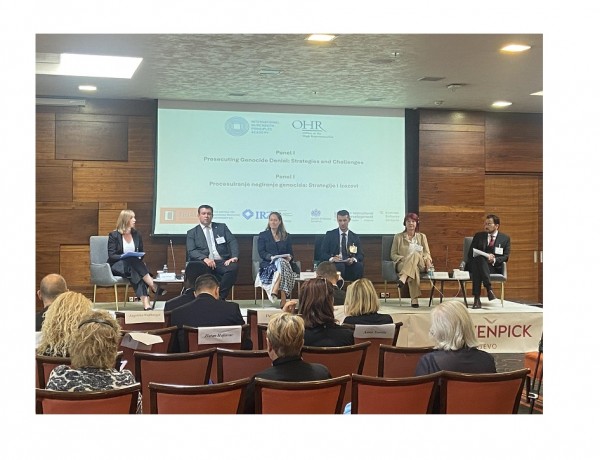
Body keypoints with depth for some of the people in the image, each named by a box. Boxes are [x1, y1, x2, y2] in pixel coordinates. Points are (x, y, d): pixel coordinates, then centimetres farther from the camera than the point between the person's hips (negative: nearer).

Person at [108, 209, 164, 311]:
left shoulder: (137, 235, 10)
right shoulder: (114, 235, -3)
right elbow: (111, 255, -9)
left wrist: (140, 259, -8)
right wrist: (125, 256, -25)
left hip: (133, 264, 4)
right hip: (117, 266, -3)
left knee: (137, 274, -34)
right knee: (133, 261, -36)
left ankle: (146, 303, -51)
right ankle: (155, 289, -42)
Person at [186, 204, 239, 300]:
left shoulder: (222, 227, 20)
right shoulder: (192, 233, 15)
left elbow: (233, 242, 9)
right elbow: (191, 251, 1)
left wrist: (235, 257, -12)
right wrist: (205, 258, -19)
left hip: (222, 262, 2)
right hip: (204, 263, -1)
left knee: (233, 267, -33)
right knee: (192, 267, -37)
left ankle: (220, 297, -23)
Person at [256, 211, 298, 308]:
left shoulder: (287, 236, 22)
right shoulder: (263, 235, 15)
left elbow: (291, 253, 16)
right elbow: (261, 253, 3)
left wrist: (289, 257, -9)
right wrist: (271, 257, -17)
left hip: (284, 263, 2)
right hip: (267, 264, -2)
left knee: (281, 263, -38)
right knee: (280, 262, -38)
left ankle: (274, 292, -47)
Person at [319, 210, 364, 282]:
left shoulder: (355, 237, 15)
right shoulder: (330, 234, 8)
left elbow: (361, 255, 9)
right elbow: (323, 253, 2)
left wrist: (354, 259, -15)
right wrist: (331, 258, -21)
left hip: (350, 265, 2)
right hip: (334, 265, -2)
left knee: (360, 265, -30)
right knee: (340, 266, -37)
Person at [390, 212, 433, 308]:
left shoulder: (422, 236, 21)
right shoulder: (398, 237, 16)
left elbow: (427, 253, 16)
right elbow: (393, 255, 10)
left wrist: (428, 260, -10)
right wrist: (404, 258, -11)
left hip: (420, 265, 1)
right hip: (402, 264, -1)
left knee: (415, 254, -40)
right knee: (414, 268, -42)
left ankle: (402, 279, -57)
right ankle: (414, 300, -54)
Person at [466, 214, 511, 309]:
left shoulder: (505, 238, 15)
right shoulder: (478, 236, 19)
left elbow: (506, 257, 6)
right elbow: (470, 254, 9)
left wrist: (494, 259, -16)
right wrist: (485, 257, -10)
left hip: (494, 267, -1)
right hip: (477, 264, 2)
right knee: (479, 258, -39)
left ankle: (477, 298, -47)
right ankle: (489, 288, -47)